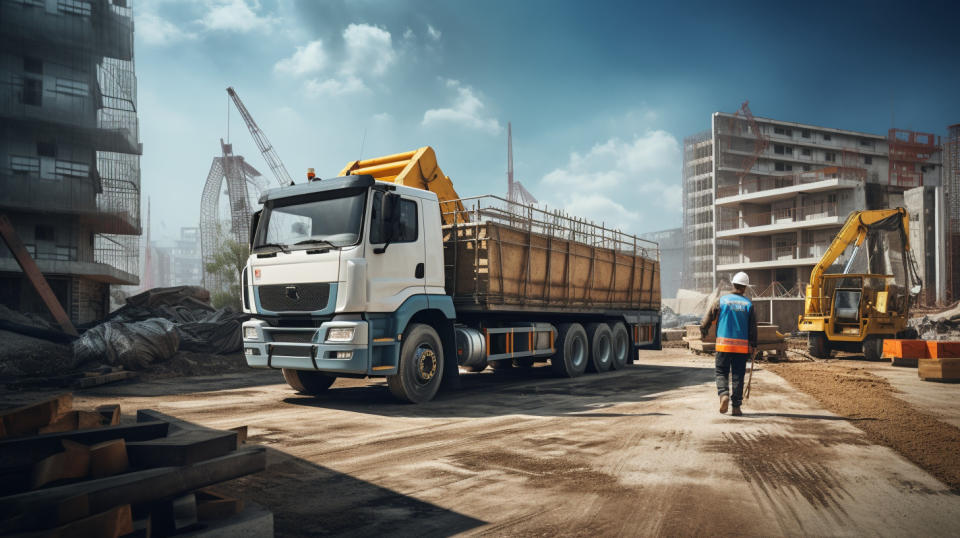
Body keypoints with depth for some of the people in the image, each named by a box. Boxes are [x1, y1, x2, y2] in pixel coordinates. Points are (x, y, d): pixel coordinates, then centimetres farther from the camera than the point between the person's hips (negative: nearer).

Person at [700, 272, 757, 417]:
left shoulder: (721, 301, 0)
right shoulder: (749, 304, 3)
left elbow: (708, 319, 3)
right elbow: (753, 328, 1)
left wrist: (703, 332, 21)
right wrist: (753, 346, 6)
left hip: (724, 344, -1)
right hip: (742, 345, 1)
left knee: (721, 373, 9)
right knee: (738, 375, 7)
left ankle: (724, 394, -16)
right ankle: (736, 407, 8)